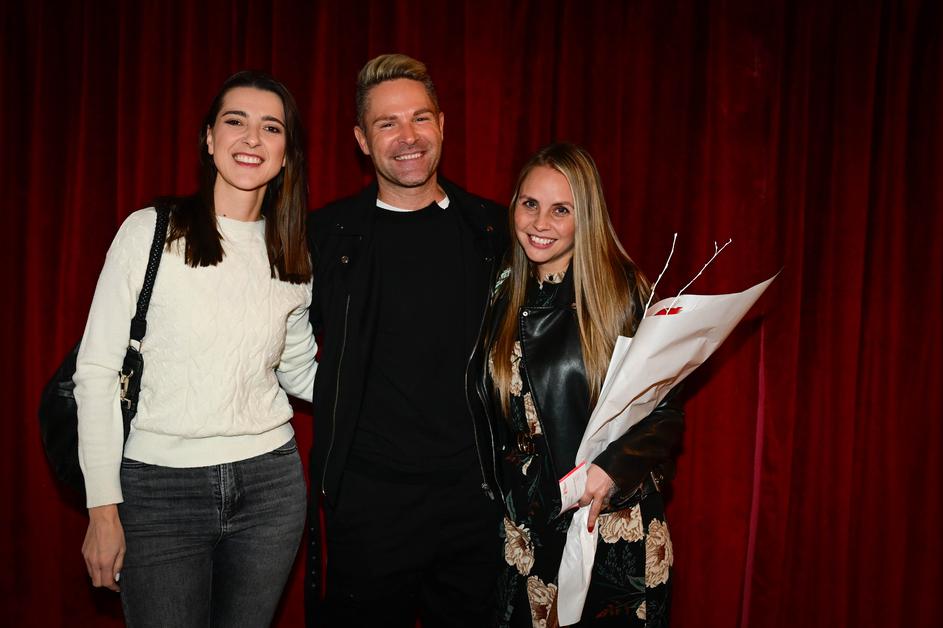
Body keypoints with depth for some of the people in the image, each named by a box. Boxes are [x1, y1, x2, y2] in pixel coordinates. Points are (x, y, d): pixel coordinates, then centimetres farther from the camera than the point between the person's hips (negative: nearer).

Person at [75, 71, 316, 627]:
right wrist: (103, 508, -8)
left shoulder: (293, 257, 5)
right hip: (160, 490, -3)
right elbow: (96, 371, -6)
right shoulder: (151, 232, -7)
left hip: (271, 483, 4)